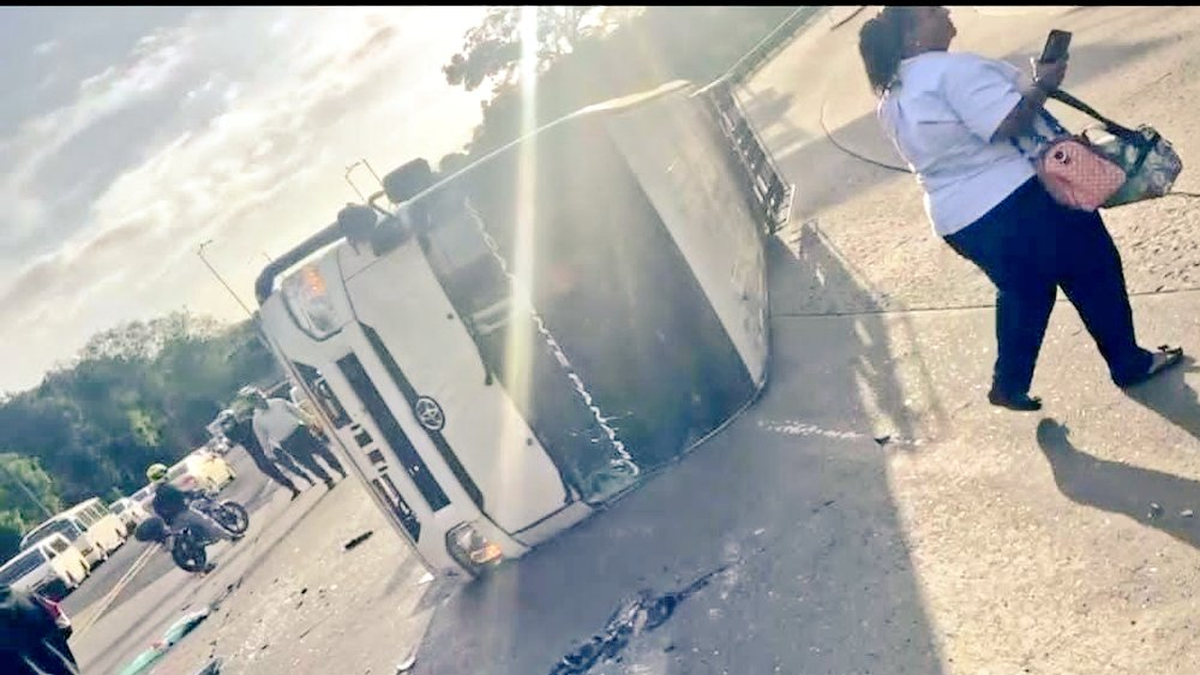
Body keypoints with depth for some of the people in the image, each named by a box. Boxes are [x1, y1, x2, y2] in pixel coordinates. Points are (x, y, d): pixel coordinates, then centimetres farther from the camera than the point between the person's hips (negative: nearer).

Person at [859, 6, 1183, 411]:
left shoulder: (891, 100, 8)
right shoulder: (951, 69, -20)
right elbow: (1011, 122, -27)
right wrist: (1043, 83, -12)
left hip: (959, 219, 8)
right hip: (1019, 199, -8)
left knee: (1023, 292, 26)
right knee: (1092, 273, 11)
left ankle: (1009, 385, 25)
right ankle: (1130, 363, 25)